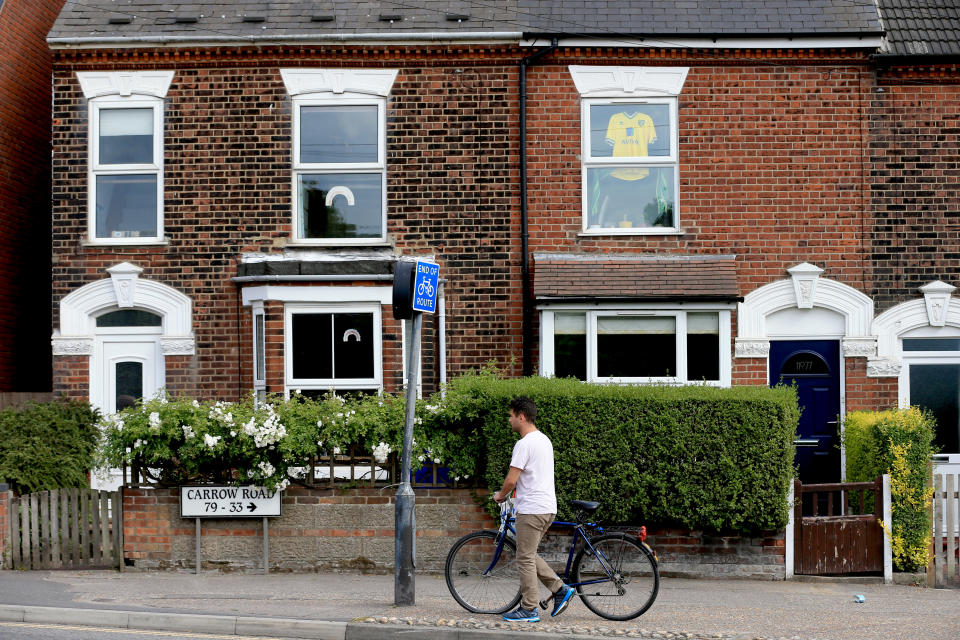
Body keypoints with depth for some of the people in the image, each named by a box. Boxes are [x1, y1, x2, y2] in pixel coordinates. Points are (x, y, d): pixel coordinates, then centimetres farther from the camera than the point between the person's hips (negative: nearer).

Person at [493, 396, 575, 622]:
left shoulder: (524, 444, -15)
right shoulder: (544, 440, 16)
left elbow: (511, 479, -17)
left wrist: (500, 495, 3)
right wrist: (511, 493, 28)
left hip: (531, 510, -10)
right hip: (547, 507, 10)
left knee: (525, 559, -3)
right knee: (528, 555, 18)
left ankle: (529, 609, 1)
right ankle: (560, 589, 12)